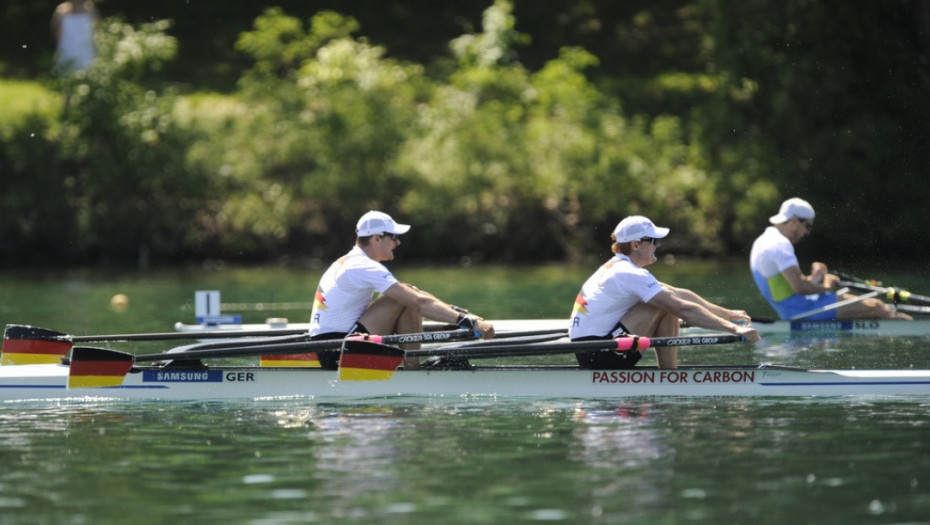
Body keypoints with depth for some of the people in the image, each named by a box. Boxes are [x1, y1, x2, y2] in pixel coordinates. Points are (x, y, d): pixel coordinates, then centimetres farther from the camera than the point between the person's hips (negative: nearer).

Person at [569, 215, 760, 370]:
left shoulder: (616, 267, 16)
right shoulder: (631, 275, -15)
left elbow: (680, 294, 19)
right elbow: (683, 309, -22)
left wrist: (727, 314, 19)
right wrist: (733, 328, -22)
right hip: (599, 356, -10)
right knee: (666, 307, -13)